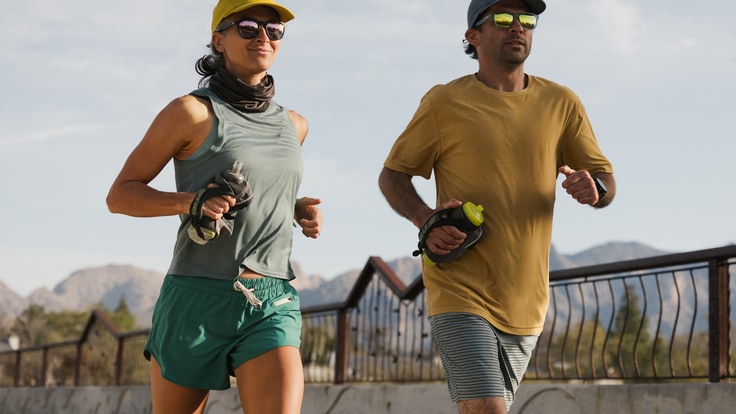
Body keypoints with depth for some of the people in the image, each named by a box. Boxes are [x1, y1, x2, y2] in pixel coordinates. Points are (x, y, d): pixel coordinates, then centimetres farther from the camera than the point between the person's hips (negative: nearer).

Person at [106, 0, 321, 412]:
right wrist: (190, 202, -19)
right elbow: (120, 195, -1)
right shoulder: (191, 111, -3)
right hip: (196, 303, -3)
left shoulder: (293, 126, 13)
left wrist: (302, 210, 10)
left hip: (272, 307, 3)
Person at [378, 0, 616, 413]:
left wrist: (594, 189, -16)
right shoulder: (445, 102, -1)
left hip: (526, 301, 4)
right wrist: (426, 220, -16)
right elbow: (392, 176, 4)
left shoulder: (561, 104, 7)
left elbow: (606, 180, 9)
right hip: (460, 293, -4)